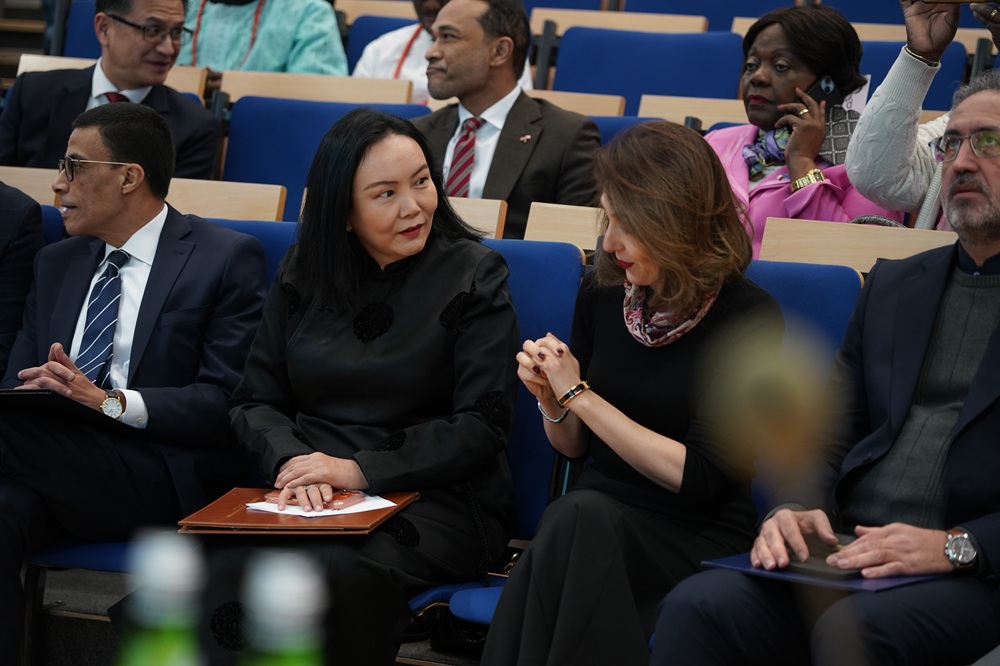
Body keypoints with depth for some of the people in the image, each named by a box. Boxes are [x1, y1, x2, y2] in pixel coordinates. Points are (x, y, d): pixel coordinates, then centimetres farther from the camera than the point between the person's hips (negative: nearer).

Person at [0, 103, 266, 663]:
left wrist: (111, 402, -22)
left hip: (162, 484, -5)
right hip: (58, 469, 5)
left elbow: (227, 403, -7)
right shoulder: (57, 265, 23)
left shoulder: (227, 259, 3)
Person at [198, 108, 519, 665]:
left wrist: (359, 471, -14)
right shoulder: (302, 275, 14)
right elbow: (256, 402, 12)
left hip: (435, 498, -3)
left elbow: (483, 424, -5)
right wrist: (291, 462, -12)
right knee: (230, 572, -32)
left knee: (333, 575, -37)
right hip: (308, 494, 3)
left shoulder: (475, 274, 2)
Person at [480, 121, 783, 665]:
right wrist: (550, 399, -4)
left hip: (695, 541, -4)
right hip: (593, 524, 4)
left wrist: (579, 395, -11)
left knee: (579, 517, -35)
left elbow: (700, 477, -12)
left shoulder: (749, 319, -8)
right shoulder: (604, 294, 8)